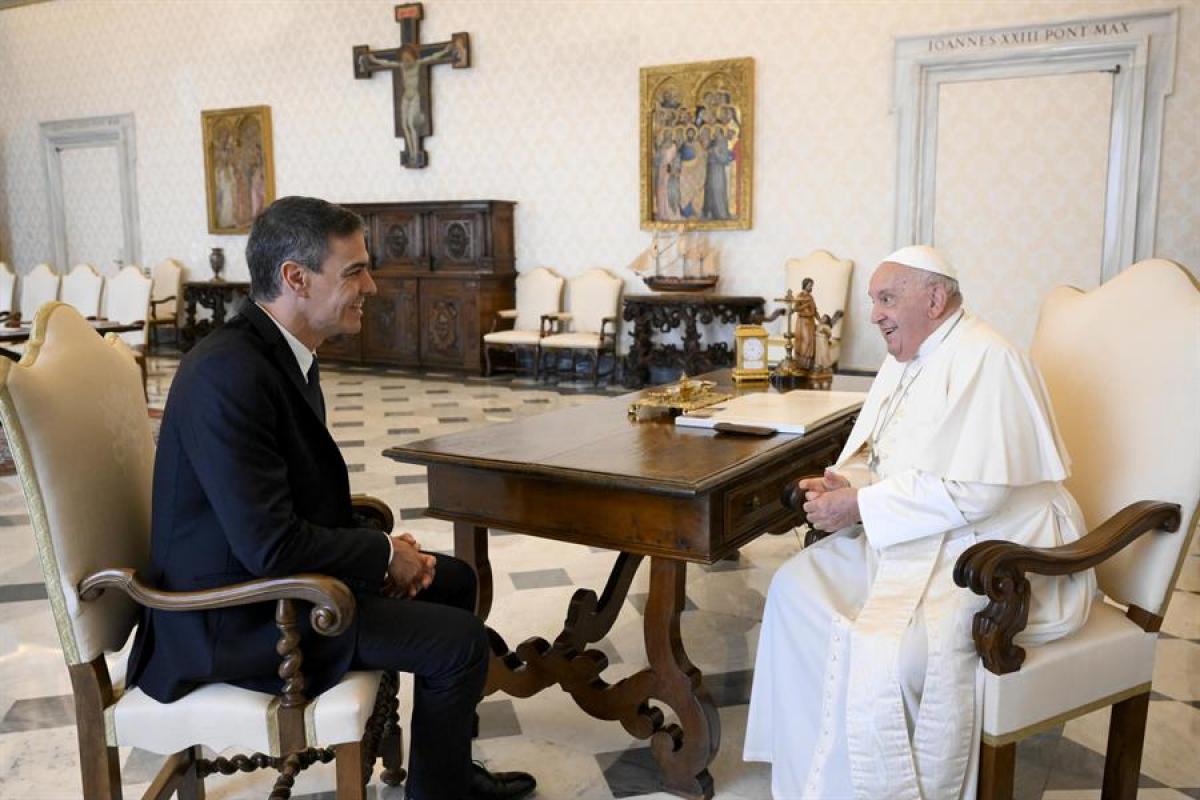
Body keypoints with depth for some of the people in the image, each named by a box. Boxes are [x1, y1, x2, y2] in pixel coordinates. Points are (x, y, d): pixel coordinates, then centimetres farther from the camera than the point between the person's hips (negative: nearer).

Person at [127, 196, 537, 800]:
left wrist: (383, 551, -2)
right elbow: (270, 546, -29)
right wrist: (384, 553, -14)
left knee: (453, 580, 16)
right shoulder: (228, 375, -27)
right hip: (236, 617, -10)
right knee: (460, 640, -14)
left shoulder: (283, 350, 4)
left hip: (273, 568, 10)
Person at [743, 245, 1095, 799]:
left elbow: (973, 491, -26)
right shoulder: (904, 360, 12)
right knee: (797, 585, 3)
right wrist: (841, 485, -6)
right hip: (915, 541, 10)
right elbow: (874, 459, 18)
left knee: (887, 651, -31)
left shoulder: (985, 359, -18)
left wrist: (859, 506, -21)